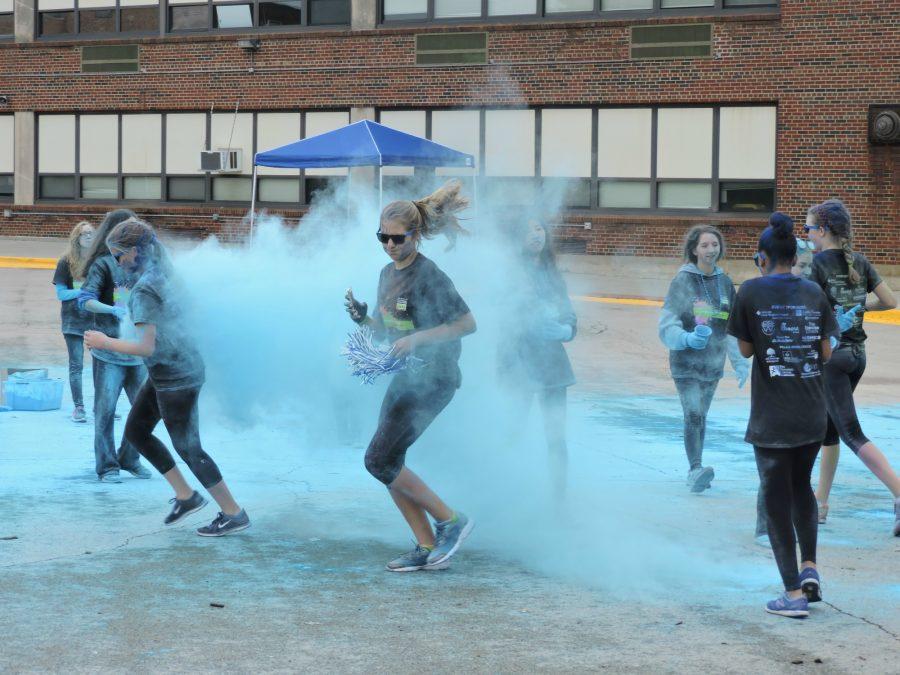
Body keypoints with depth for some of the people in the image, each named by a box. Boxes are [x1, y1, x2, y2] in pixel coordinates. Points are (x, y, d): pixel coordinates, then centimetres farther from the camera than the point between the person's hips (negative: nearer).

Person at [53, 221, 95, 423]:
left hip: (97, 319, 2)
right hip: (74, 321, -2)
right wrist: (84, 291, -17)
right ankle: (78, 408, 8)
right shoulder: (66, 262, -2)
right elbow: (61, 294, -4)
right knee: (76, 365, 0)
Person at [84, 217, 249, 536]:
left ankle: (234, 514, 10)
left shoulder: (144, 291, -22)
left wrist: (105, 343, -14)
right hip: (166, 374, 10)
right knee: (135, 432, 16)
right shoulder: (163, 274, 6)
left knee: (188, 448, 0)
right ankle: (186, 496, 21)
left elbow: (147, 346, -26)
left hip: (176, 376, -10)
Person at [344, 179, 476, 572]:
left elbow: (467, 323, -18)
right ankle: (428, 548, 12)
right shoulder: (388, 274, 10)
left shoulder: (429, 277, -16)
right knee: (389, 465, 6)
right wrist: (363, 319, -1)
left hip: (433, 380, -9)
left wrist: (417, 339, -22)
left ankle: (451, 521, 0)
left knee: (379, 460, -11)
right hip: (406, 378, 9)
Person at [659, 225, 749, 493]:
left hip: (713, 362, 5)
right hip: (686, 361, -5)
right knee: (693, 416, -17)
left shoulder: (725, 282, 7)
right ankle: (695, 469, -23)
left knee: (700, 417, 12)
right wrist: (688, 339, -30)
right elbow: (668, 324, -11)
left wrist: (740, 363, 11)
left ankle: (694, 472, 19)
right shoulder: (682, 280, -8)